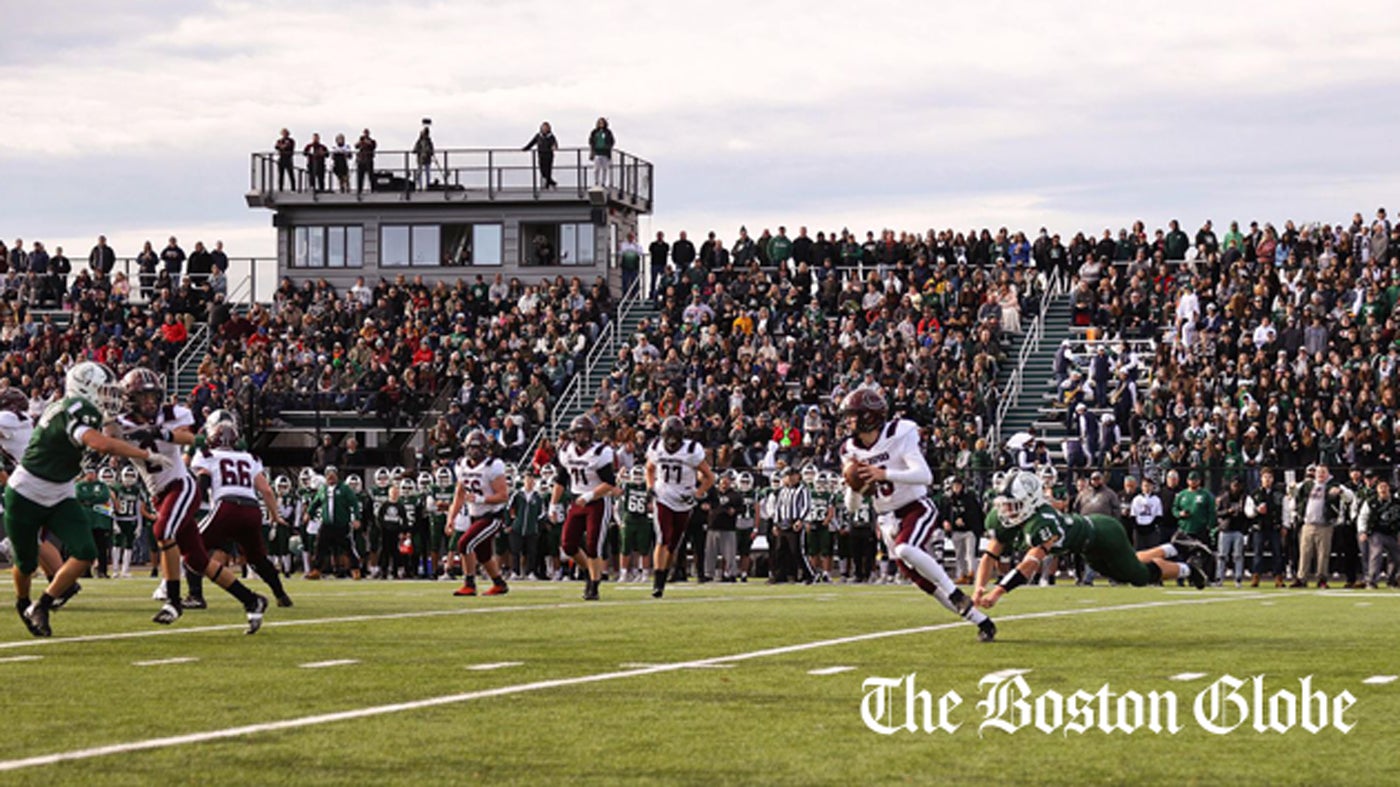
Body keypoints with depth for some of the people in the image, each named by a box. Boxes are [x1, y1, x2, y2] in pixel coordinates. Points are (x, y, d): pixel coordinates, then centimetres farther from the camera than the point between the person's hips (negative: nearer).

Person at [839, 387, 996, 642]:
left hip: (917, 509, -6)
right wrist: (854, 487, -17)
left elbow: (925, 476, -27)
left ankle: (956, 594, -19)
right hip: (889, 519, 6)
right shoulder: (852, 451, 2)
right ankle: (981, 621, 18)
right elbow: (852, 507, 6)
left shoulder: (899, 436, -14)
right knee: (924, 581, 5)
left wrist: (883, 474, -35)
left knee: (905, 550, -35)